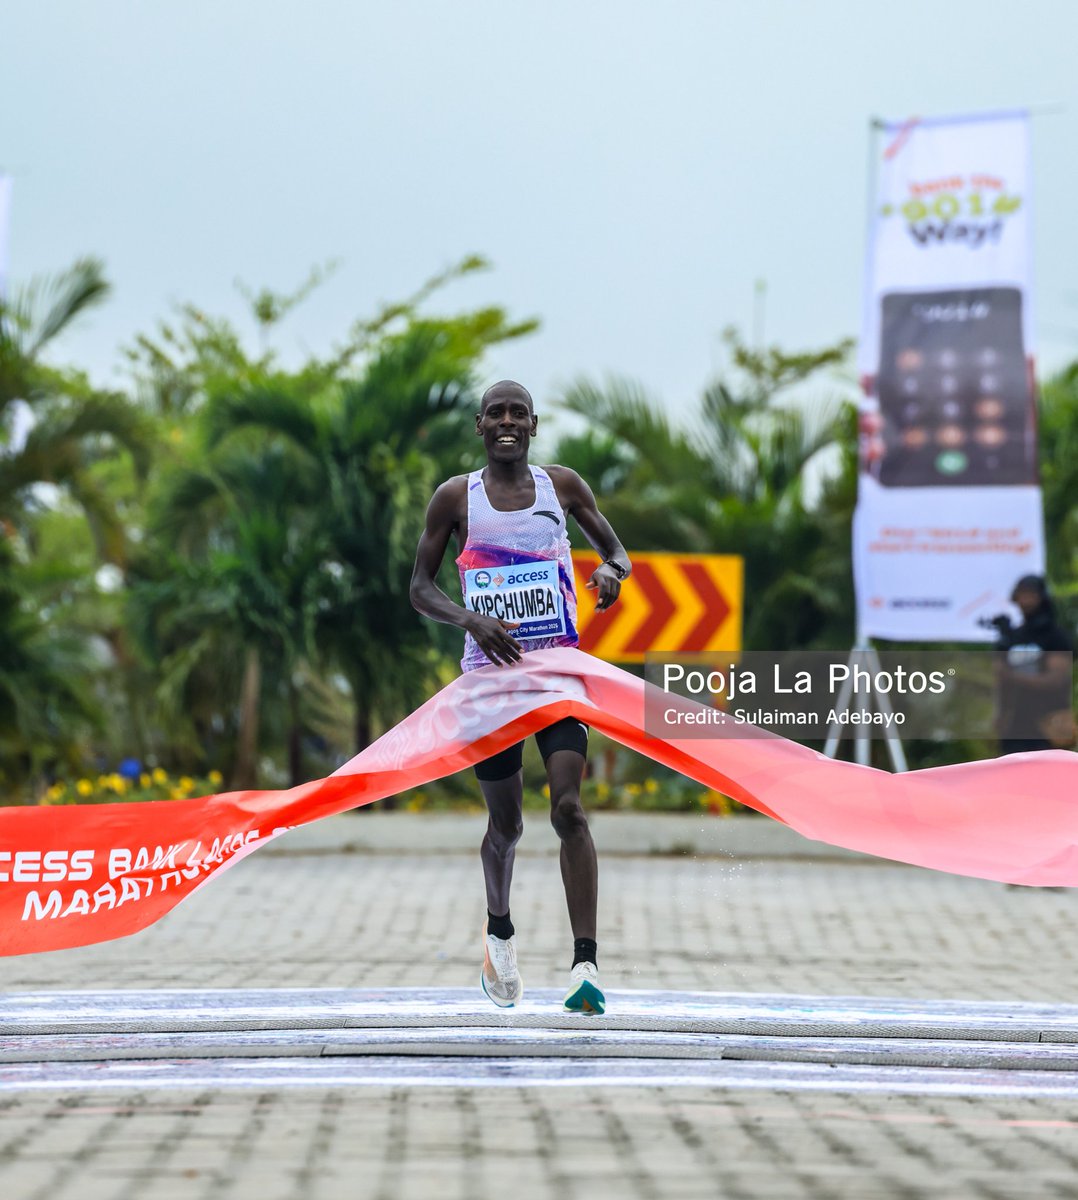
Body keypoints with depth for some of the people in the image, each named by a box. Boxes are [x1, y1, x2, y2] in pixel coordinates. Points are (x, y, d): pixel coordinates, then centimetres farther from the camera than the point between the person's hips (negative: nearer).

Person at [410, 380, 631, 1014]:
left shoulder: (562, 485, 4)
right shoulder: (456, 497, 1)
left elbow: (617, 548, 14)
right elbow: (420, 587, 2)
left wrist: (612, 569, -11)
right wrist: (470, 618, -18)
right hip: (490, 672, 0)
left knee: (569, 808, -18)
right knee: (506, 824, 10)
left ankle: (587, 964, -23)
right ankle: (499, 930, 40)